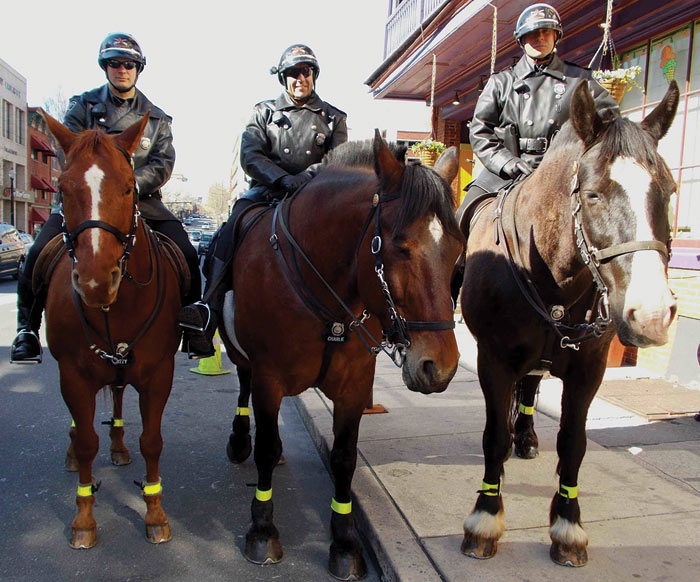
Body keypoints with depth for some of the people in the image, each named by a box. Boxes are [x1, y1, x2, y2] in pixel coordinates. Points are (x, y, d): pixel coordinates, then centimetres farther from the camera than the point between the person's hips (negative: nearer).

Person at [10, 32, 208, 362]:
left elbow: (163, 164, 0)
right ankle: (27, 330, 3)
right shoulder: (83, 106, 11)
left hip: (141, 199, 1)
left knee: (185, 255, -16)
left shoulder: (156, 118, 12)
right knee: (39, 254, -17)